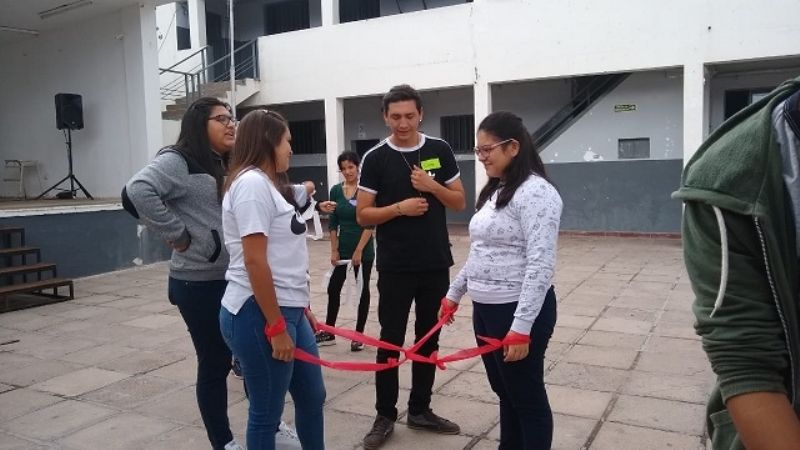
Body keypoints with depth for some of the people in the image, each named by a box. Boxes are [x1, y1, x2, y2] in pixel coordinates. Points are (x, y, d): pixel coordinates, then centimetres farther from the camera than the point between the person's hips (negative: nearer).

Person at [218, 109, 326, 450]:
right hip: (259, 315, -10)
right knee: (267, 411, 5)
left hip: (286, 309, 10)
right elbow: (254, 261, -22)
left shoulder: (268, 184, 17)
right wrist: (276, 327, -20)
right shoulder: (252, 183, -15)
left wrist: (300, 308, 21)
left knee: (312, 396, 19)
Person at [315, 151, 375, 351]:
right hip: (342, 249, 5)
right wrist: (334, 250, 2)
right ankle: (328, 333, 20)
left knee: (362, 291, 7)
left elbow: (370, 223, -13)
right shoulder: (336, 191, 3)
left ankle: (359, 334, 18)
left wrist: (359, 250, -15)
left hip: (363, 250, -4)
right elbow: (333, 223, 6)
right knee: (333, 289, 7)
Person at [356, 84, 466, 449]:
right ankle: (385, 416, 19)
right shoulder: (375, 158, -4)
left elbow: (459, 202, 5)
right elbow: (362, 216, -4)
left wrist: (433, 186, -12)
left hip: (436, 264, 3)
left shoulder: (439, 150, 3)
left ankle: (420, 410, 27)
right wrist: (400, 207, -19)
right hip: (395, 268, -2)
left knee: (428, 338, 12)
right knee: (390, 341, 4)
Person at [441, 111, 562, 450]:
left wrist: (521, 327, -25)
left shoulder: (536, 192, -17)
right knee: (504, 392, 20)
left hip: (519, 311, -9)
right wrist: (454, 294, 21)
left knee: (527, 397, 7)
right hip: (485, 309, 9)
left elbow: (540, 265, -23)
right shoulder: (495, 191, 12)